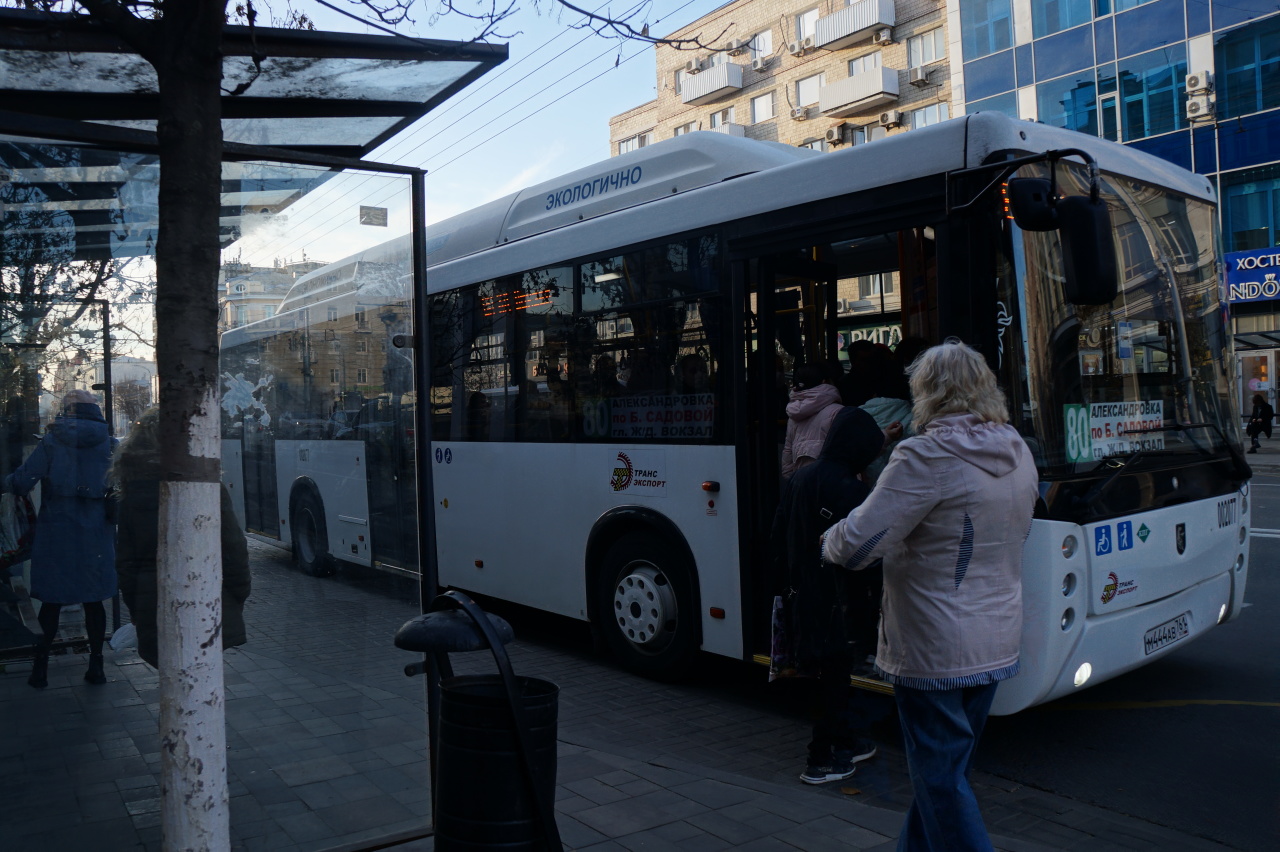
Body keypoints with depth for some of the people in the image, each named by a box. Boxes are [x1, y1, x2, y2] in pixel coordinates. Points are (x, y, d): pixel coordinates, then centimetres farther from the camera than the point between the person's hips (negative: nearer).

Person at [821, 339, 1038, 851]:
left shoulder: (927, 456, -21)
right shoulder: (1018, 453, 4)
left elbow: (856, 545, -22)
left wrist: (828, 541, -1)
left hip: (934, 650, -8)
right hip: (996, 644, 8)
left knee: (941, 779, 6)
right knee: (945, 768, 22)